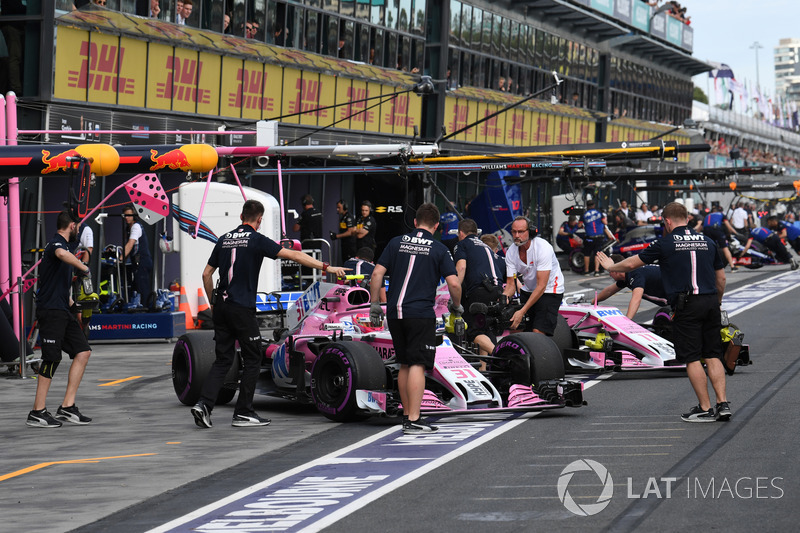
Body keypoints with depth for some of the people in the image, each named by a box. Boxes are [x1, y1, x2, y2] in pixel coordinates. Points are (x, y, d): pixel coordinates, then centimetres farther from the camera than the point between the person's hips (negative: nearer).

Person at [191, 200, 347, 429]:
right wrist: (327, 268, -9)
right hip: (242, 308, -6)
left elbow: (206, 274, 15)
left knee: (223, 360, 10)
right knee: (253, 359, 5)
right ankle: (243, 413, 6)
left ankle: (204, 405, -6)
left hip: (221, 306, 6)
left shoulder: (224, 240, 12)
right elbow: (294, 255, -11)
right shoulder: (257, 240, -6)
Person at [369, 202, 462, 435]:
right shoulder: (439, 249, 0)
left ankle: (408, 416, 21)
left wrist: (374, 304, 11)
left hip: (395, 312, 4)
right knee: (417, 365, -7)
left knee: (405, 365, 15)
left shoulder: (397, 242, 9)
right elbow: (454, 284, -5)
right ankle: (413, 421, -15)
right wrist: (456, 306, 13)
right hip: (421, 313, -4)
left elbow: (377, 274, 4)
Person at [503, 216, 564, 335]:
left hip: (550, 291, -6)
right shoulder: (511, 252, -7)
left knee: (538, 333, -21)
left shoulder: (543, 248, -26)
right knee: (514, 329, -8)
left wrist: (522, 311, -32)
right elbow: (511, 284, -4)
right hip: (528, 291, 6)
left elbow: (541, 286, -27)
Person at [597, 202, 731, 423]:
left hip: (686, 305, -5)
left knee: (692, 358, -1)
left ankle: (705, 409, -2)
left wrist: (611, 266, 27)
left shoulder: (666, 243, -1)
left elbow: (631, 263, 8)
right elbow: (721, 277, 17)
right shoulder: (707, 241, 12)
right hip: (710, 302, 5)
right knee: (713, 355, 10)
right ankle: (723, 403, 1)